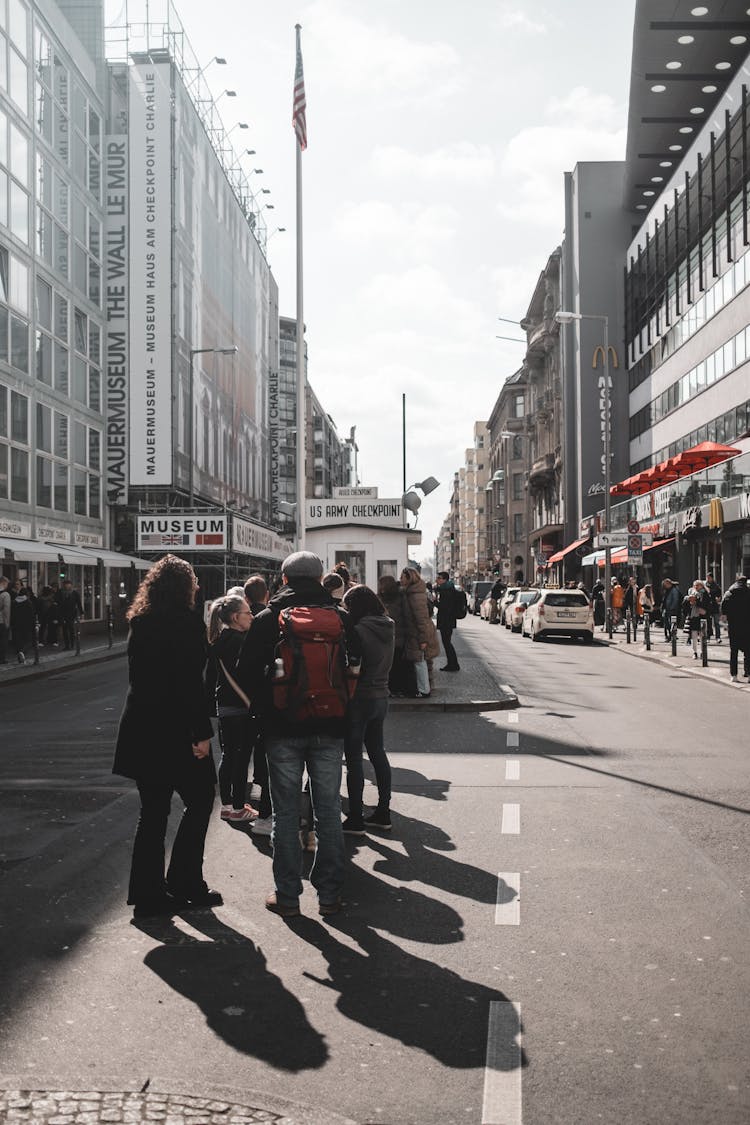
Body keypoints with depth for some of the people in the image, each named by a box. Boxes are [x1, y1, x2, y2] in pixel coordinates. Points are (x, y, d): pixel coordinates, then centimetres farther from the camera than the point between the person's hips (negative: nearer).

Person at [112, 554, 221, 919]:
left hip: (142, 729, 7)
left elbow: (139, 675, 13)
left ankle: (148, 893, 15)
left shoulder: (140, 623, 9)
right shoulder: (187, 622, -13)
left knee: (153, 811, 12)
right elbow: (192, 683, -18)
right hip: (175, 729, -7)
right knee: (199, 799, 9)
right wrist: (202, 733, -15)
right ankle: (184, 883, 11)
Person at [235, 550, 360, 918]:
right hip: (329, 729, 2)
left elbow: (245, 673, -4)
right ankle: (330, 894, 15)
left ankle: (287, 895, 11)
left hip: (283, 728, -1)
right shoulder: (341, 617, 2)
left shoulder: (268, 619, -4)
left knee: (285, 814, 7)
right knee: (328, 812, 10)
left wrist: (264, 710, 8)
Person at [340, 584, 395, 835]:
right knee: (378, 753, 16)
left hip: (359, 699, -8)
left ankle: (355, 819, 5)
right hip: (381, 696, 8)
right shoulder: (387, 628, 5)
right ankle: (383, 813, 23)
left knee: (353, 758, 0)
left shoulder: (359, 631, -18)